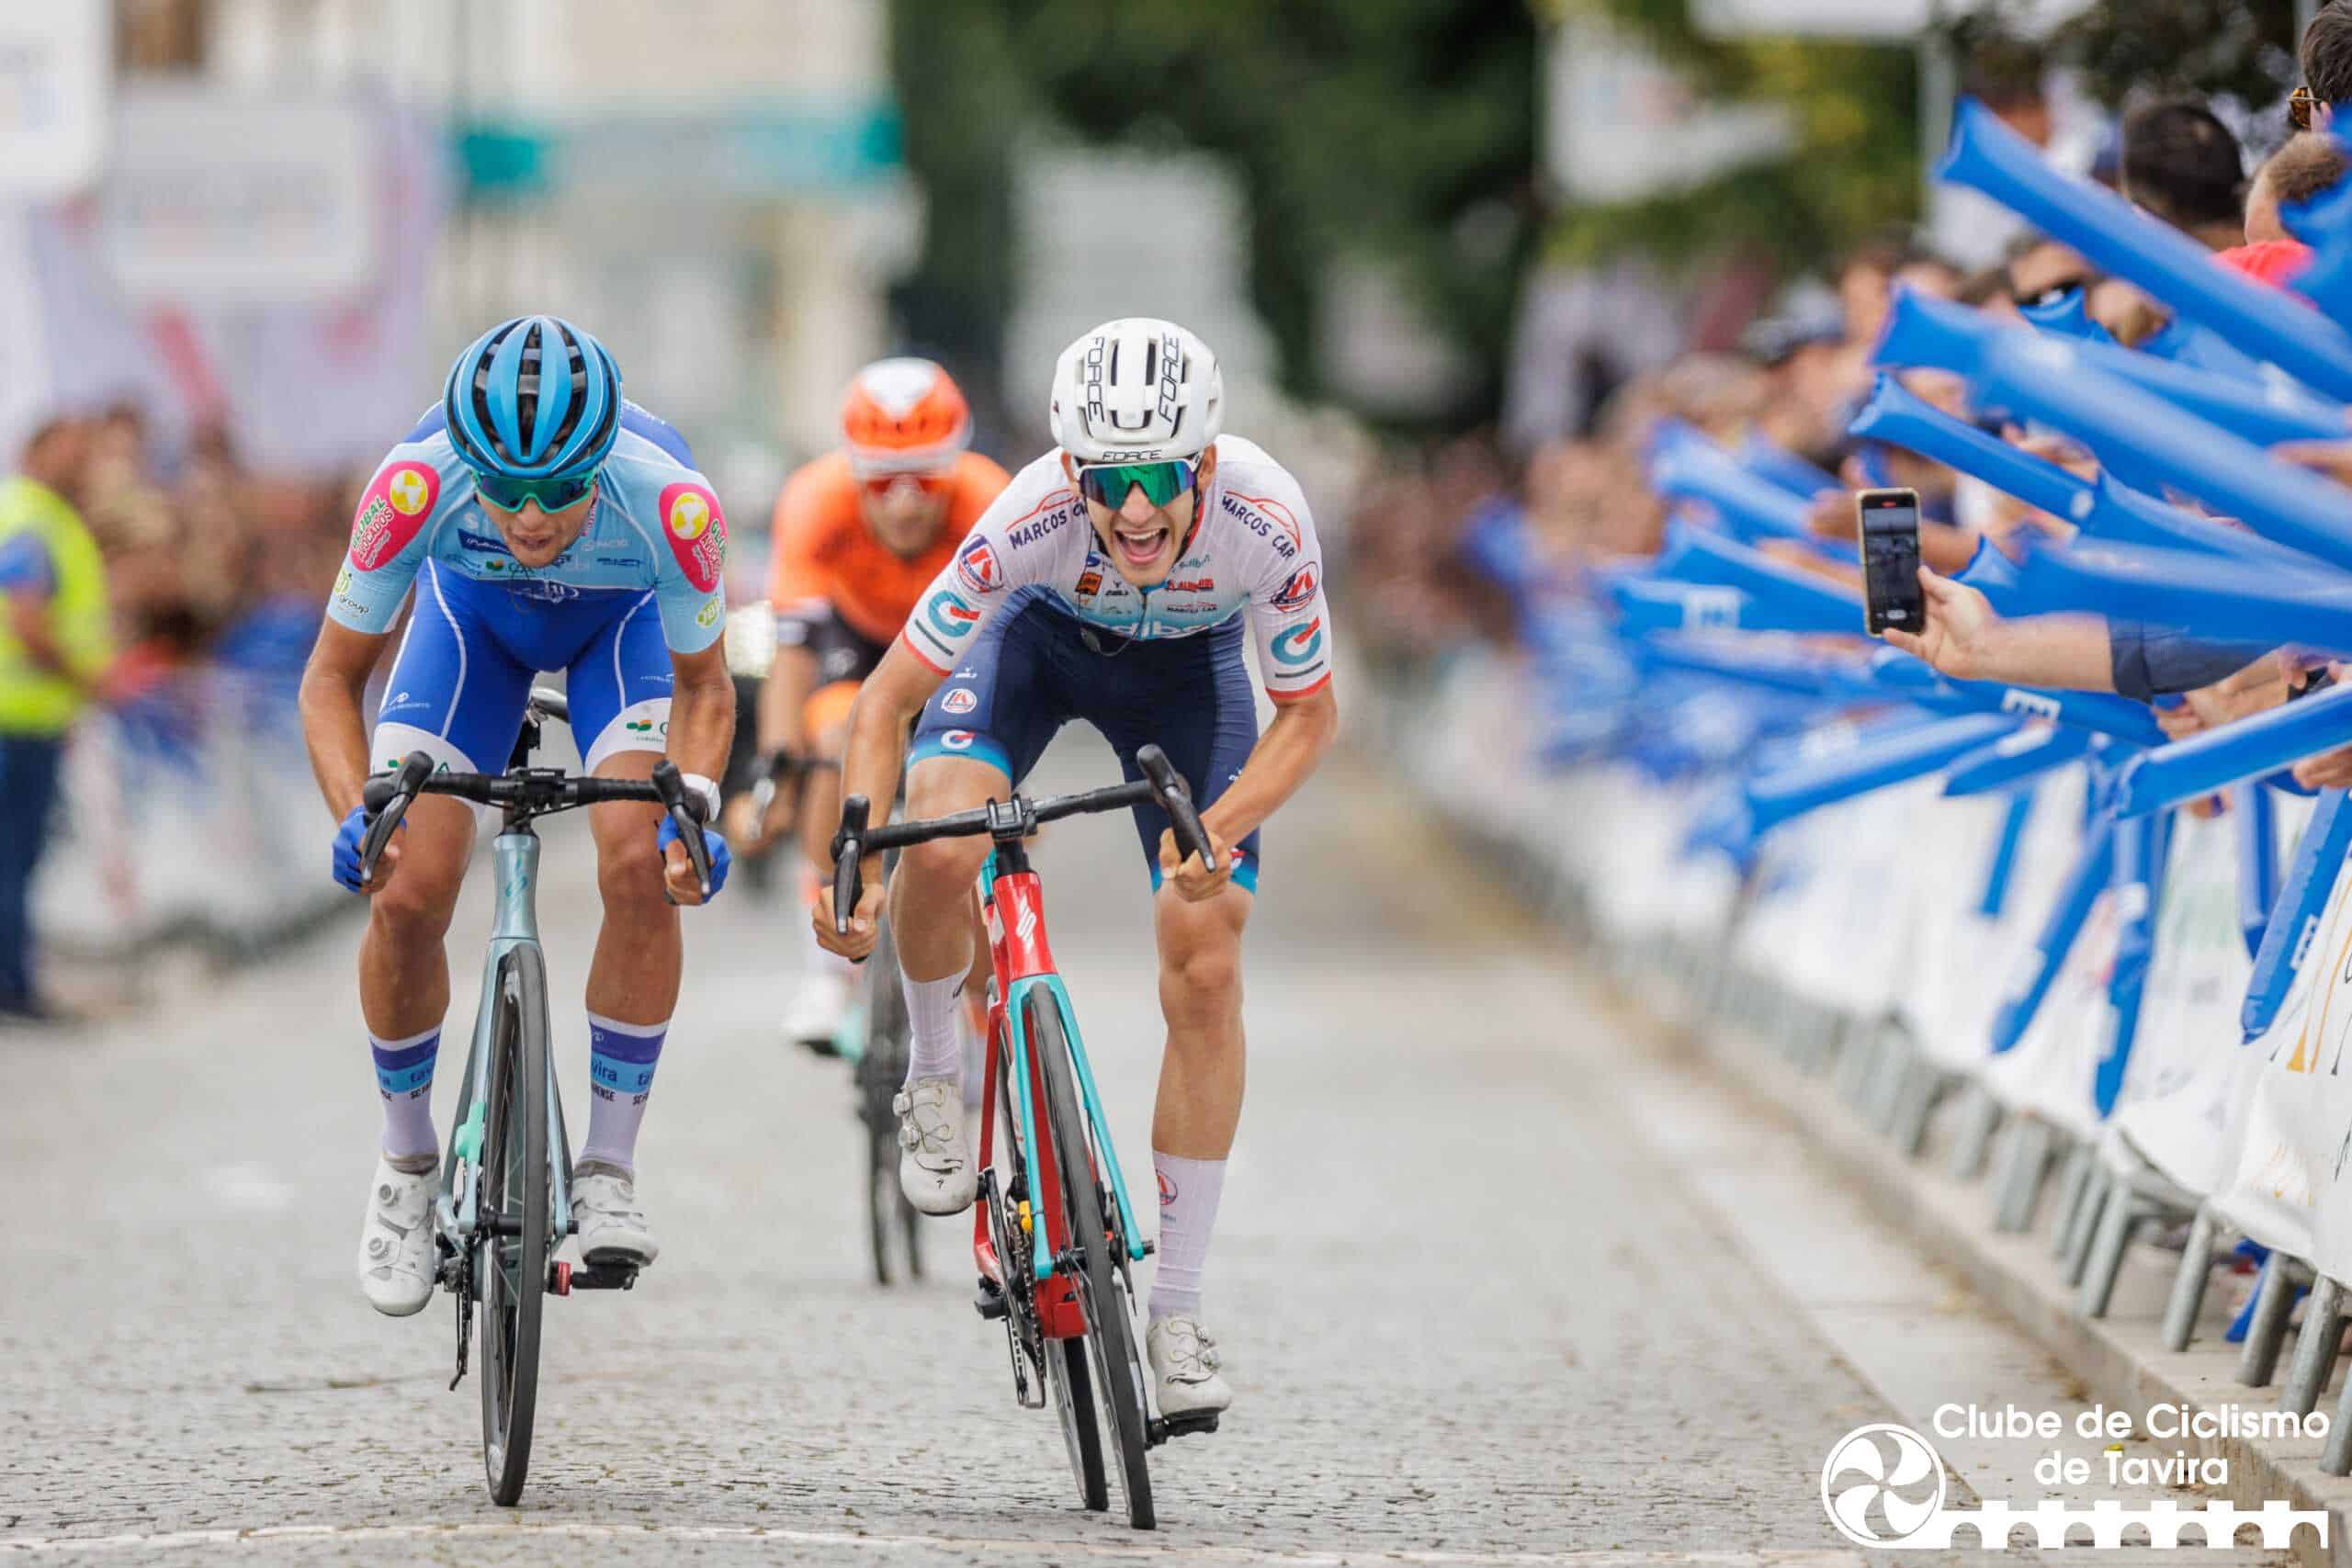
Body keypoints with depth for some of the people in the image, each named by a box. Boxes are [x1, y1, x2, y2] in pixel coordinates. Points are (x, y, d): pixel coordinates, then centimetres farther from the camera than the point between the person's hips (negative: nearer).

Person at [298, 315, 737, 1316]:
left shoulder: (671, 506, -39)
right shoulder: (417, 487, -39)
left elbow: (701, 684, -19)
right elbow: (333, 678, -24)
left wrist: (694, 809, -37)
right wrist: (356, 815, -40)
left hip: (623, 619, -1)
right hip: (473, 610, 1)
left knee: (641, 869, -23)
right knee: (405, 895, -13)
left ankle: (608, 1169, -7)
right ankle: (406, 1168, 11)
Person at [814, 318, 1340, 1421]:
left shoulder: (1268, 525, -36)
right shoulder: (1032, 521, -38)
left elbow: (1308, 716, -20)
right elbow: (885, 702, -28)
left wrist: (1219, 831, -35)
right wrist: (856, 863, -39)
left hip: (1187, 664, 1)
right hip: (1040, 632, -1)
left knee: (1205, 974, -10)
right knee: (940, 850, -31)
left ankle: (1174, 1318, 1)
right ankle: (934, 1082, 1)